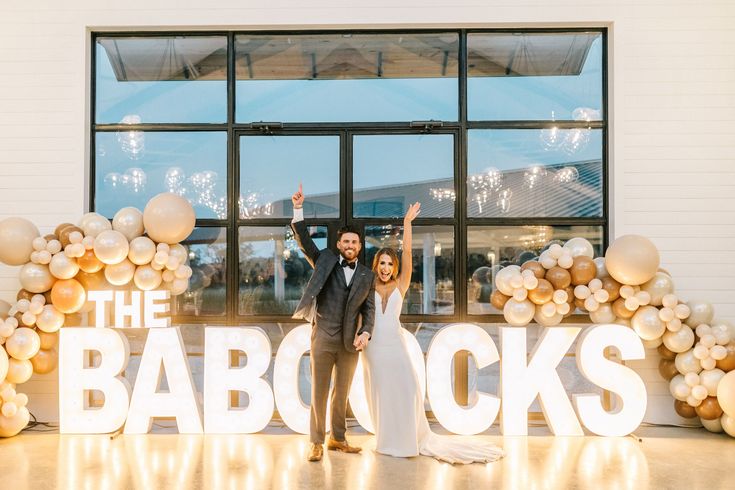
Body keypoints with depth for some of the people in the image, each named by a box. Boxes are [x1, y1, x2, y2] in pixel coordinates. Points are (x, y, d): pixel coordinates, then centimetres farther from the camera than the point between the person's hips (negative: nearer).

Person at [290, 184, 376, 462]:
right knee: (319, 392, 2)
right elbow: (303, 241, -4)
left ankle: (337, 439, 27)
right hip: (323, 338, -2)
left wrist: (365, 332, -10)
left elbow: (369, 308, 7)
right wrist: (298, 209, -15)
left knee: (342, 394, 12)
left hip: (350, 342, 2)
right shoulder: (325, 261, 5)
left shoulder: (367, 275, 9)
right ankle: (316, 442, 14)